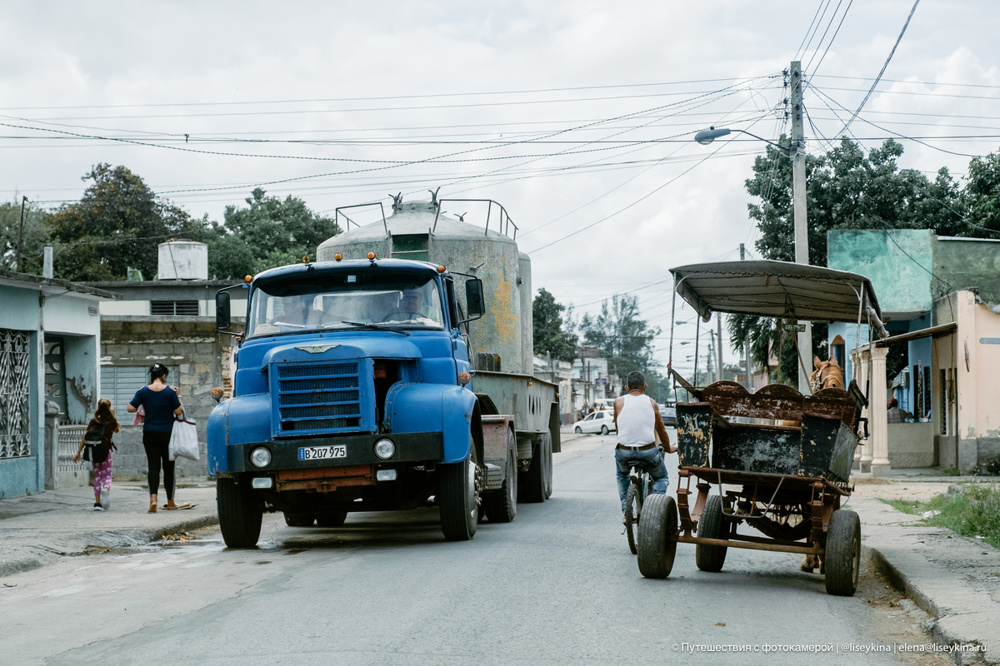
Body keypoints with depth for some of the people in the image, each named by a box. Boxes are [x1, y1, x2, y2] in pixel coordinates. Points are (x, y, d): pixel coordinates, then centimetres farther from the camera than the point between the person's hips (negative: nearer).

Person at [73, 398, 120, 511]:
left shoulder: (93, 421, 2)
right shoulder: (112, 421, 0)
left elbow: (85, 437, 1)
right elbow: (117, 430, 23)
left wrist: (78, 453, 3)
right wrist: (113, 416, 24)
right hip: (106, 450, -1)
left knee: (97, 476, 10)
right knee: (107, 475, 5)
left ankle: (97, 502, 5)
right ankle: (106, 489, -30)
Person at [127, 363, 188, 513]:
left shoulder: (143, 392, -2)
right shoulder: (170, 392, -7)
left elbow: (130, 408, -2)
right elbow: (179, 412, -6)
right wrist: (178, 396, 6)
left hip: (150, 433, 1)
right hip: (168, 433, -1)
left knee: (153, 466, -1)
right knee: (168, 467, 9)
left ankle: (153, 497, -23)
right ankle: (170, 502, 17)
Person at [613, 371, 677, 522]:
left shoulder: (619, 401, 4)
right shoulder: (651, 402, 8)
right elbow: (661, 429, 19)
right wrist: (668, 448, 36)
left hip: (624, 452, 1)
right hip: (648, 451, 0)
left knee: (622, 476, 34)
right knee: (661, 478, 26)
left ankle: (625, 511, 23)